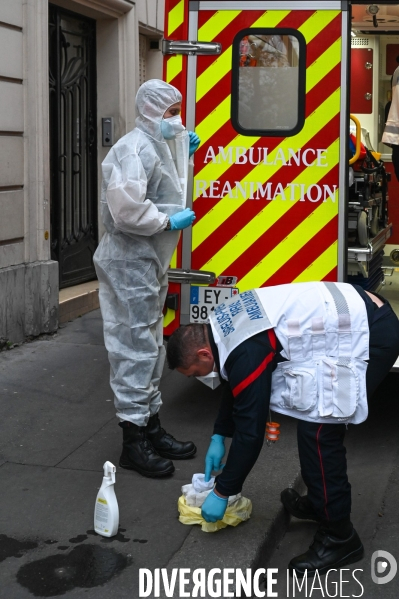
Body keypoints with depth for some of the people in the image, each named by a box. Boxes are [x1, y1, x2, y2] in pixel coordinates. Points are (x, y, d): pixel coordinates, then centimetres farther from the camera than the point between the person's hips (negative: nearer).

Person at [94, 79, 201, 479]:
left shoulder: (159, 146, 15)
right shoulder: (135, 149, -19)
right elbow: (126, 210, -31)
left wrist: (184, 156, 16)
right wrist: (170, 222, -20)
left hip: (150, 262, 11)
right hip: (131, 263, -11)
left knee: (151, 346, 17)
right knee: (136, 349, -5)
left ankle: (151, 428, 30)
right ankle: (134, 442, 4)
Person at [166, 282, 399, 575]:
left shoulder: (247, 354, -19)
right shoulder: (225, 328, 9)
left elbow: (250, 433, -13)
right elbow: (237, 386, 27)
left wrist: (221, 493, -2)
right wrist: (219, 436, 31)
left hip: (369, 335, -10)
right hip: (361, 316, 10)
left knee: (318, 431, -8)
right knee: (315, 421, 20)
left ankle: (339, 536, 3)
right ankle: (321, 501, 35)